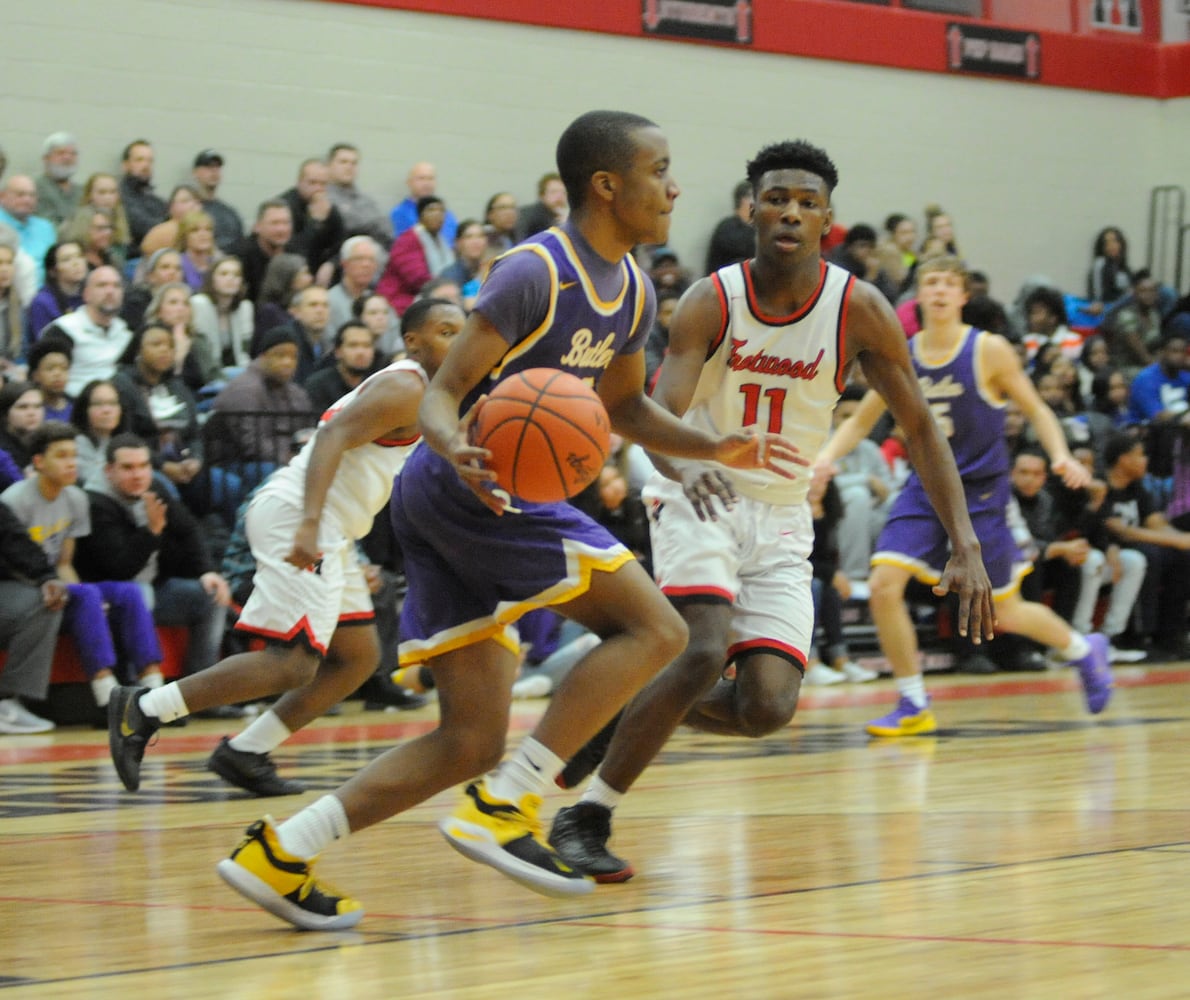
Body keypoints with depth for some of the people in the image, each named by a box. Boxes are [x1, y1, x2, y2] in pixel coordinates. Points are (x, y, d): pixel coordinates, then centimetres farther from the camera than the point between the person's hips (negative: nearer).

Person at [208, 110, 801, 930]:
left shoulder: (632, 293, 13)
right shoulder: (536, 272, -14)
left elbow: (624, 406, 29)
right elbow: (443, 392, -15)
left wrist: (715, 449, 15)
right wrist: (456, 448, -37)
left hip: (469, 496, 9)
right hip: (476, 488, -9)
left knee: (472, 742, 5)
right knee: (654, 625, -12)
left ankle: (280, 853, 1)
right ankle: (503, 808, -14)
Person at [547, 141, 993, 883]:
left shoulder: (858, 308, -9)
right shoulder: (712, 302, -13)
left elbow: (921, 426, -5)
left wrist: (967, 547, -15)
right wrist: (682, 468, -49)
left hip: (781, 517, 3)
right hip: (701, 500, -3)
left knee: (769, 706, -11)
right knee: (705, 653, -27)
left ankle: (625, 713, 15)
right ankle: (586, 819, -15)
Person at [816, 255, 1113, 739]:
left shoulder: (989, 351, -8)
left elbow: (1037, 411, -1)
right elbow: (860, 421, 9)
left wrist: (1061, 456, -19)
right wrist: (824, 458, -9)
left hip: (980, 491, -3)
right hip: (924, 487, 3)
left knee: (1004, 613, 3)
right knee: (883, 586, -16)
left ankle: (1084, 649, 34)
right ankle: (914, 707, -2)